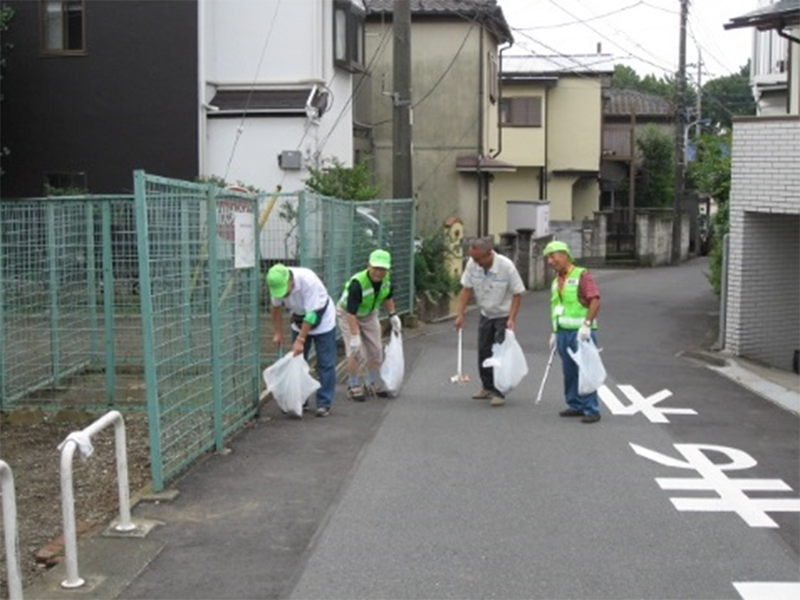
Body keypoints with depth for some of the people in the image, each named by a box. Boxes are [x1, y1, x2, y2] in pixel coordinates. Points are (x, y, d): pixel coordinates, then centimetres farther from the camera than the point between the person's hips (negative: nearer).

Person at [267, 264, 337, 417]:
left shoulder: (308, 281, -36)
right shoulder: (277, 284, -20)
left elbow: (311, 314, -34)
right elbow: (276, 308, -1)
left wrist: (300, 340, -33)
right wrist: (278, 333, -1)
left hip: (322, 319, -5)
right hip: (299, 320, 5)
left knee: (325, 364, -6)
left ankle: (324, 404, -1)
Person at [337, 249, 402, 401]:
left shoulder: (386, 279, -17)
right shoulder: (357, 283, -37)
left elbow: (387, 296, 7)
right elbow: (351, 312, -38)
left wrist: (393, 315, -1)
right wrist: (354, 336, -42)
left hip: (369, 314, 6)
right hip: (347, 315, -6)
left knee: (376, 351, 6)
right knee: (354, 352, -14)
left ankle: (371, 385, 22)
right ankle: (353, 387, 0)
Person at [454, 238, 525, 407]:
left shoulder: (506, 266, -24)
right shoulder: (472, 264, -12)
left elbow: (517, 294, -17)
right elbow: (466, 289, -3)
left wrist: (511, 319, -22)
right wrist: (460, 314, -8)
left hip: (504, 316, -5)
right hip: (486, 315, 5)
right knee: (483, 352, 10)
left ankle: (499, 392, -3)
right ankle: (488, 387, 26)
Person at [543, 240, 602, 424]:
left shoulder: (582, 275, -7)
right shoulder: (556, 282, 16)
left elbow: (595, 300, -16)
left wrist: (587, 324, -25)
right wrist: (554, 333, 22)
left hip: (580, 332, -7)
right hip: (563, 332, 7)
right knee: (569, 371, 9)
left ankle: (591, 410, -3)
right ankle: (575, 405, 19)